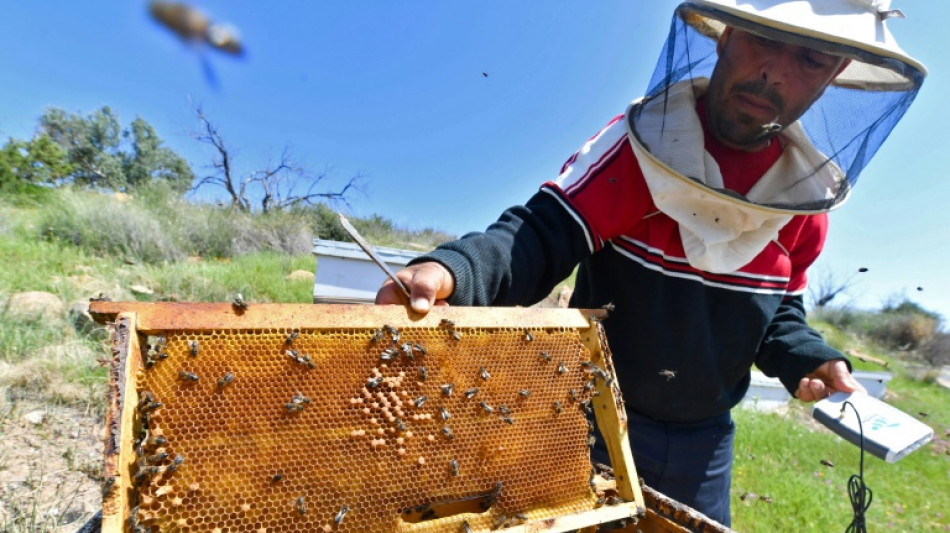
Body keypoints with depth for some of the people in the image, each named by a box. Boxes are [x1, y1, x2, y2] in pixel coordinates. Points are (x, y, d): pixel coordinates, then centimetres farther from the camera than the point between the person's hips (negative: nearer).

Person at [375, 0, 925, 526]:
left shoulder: (805, 197, -3)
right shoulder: (637, 146, -19)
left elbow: (778, 311, 11)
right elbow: (541, 233, -27)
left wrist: (811, 361, -9)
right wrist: (452, 270, -46)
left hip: (703, 444, 5)